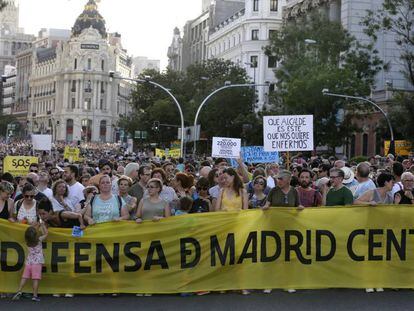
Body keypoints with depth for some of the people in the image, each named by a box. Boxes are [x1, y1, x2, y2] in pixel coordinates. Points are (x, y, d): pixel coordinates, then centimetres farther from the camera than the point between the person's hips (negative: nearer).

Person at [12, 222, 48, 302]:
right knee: (36, 279, -5)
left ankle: (19, 291, 2)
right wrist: (42, 225, 20)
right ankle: (35, 295, -7)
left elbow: (32, 233, 26)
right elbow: (46, 233, 10)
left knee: (24, 277, 9)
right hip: (37, 262, -4)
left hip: (28, 262, 4)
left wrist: (38, 225, 31)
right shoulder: (39, 240, -6)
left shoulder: (28, 241, 6)